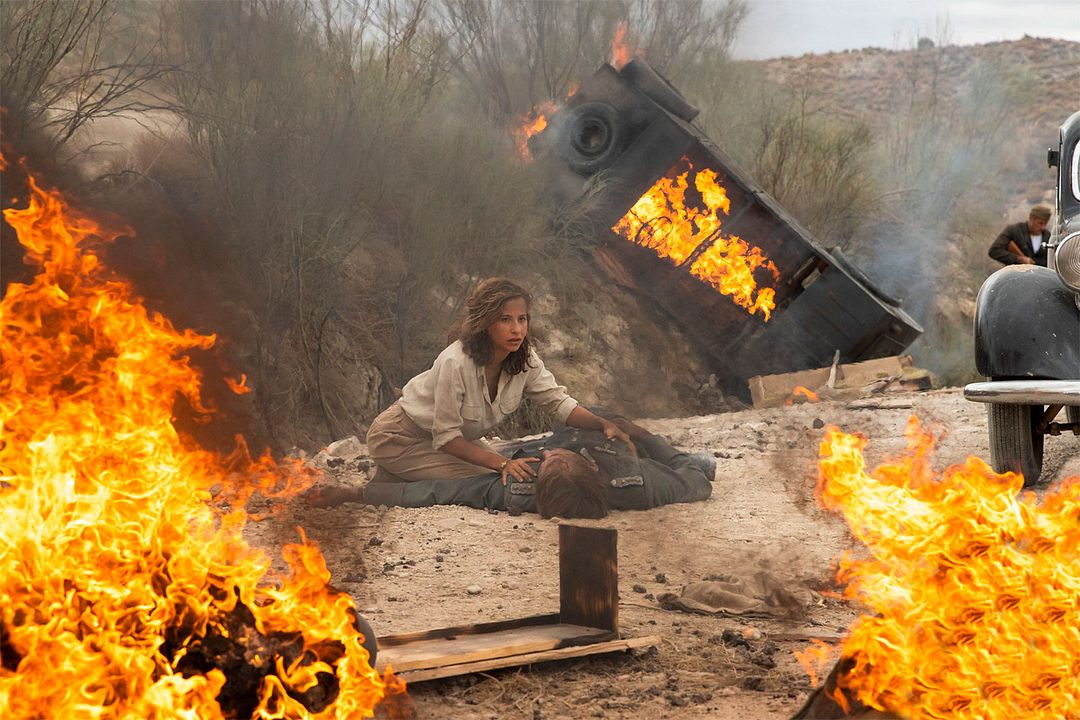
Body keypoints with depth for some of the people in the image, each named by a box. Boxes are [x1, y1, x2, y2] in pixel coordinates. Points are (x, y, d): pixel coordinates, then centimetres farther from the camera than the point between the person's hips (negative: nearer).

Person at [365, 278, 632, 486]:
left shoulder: (525, 360, -15)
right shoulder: (456, 363, -35)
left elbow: (559, 403, -7)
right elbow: (446, 437, -29)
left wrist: (603, 424, -26)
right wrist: (502, 463, -39)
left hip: (456, 436, 8)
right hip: (402, 440, -8)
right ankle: (396, 483, -2)